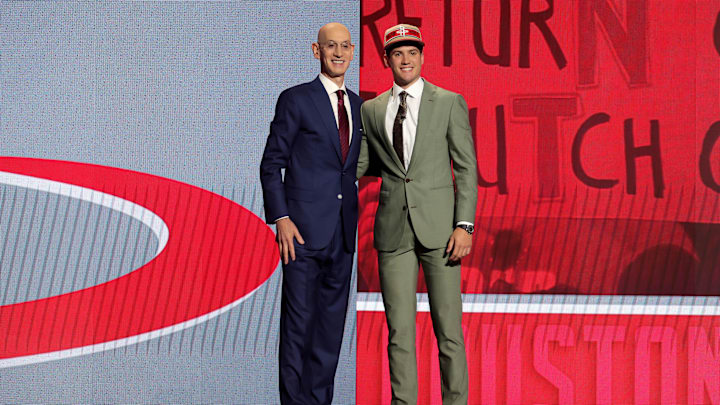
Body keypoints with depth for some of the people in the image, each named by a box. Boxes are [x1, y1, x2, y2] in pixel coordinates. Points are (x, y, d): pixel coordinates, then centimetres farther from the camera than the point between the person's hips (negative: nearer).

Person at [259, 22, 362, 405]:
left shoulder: (357, 105, 13)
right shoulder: (295, 100, -3)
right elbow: (271, 164, -4)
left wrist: (354, 218, 11)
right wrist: (281, 219, -12)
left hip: (342, 232, 5)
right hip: (304, 228, -5)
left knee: (332, 323, 8)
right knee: (298, 322, -3)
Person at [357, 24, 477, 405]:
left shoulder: (449, 103, 3)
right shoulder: (371, 110, 11)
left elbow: (466, 167, 0)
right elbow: (360, 164, 20)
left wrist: (464, 225, -8)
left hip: (438, 226, -2)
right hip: (393, 229, 2)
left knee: (448, 327, -1)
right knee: (399, 329, 3)